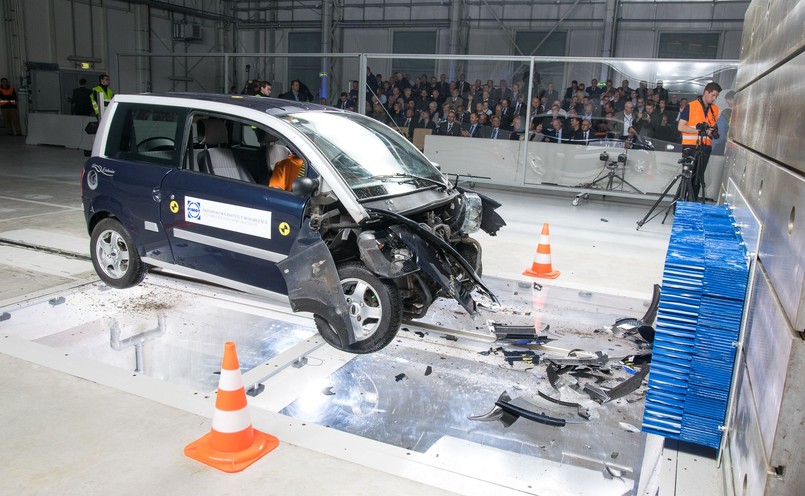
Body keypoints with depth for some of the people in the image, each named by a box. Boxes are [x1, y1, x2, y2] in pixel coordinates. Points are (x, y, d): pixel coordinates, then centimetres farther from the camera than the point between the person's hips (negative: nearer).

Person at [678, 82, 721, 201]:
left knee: (698, 178, 7)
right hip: (690, 147, -5)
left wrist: (713, 132, 1)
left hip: (705, 148, 5)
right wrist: (700, 130, -18)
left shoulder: (715, 109, 12)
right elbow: (680, 127, -11)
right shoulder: (690, 106, -6)